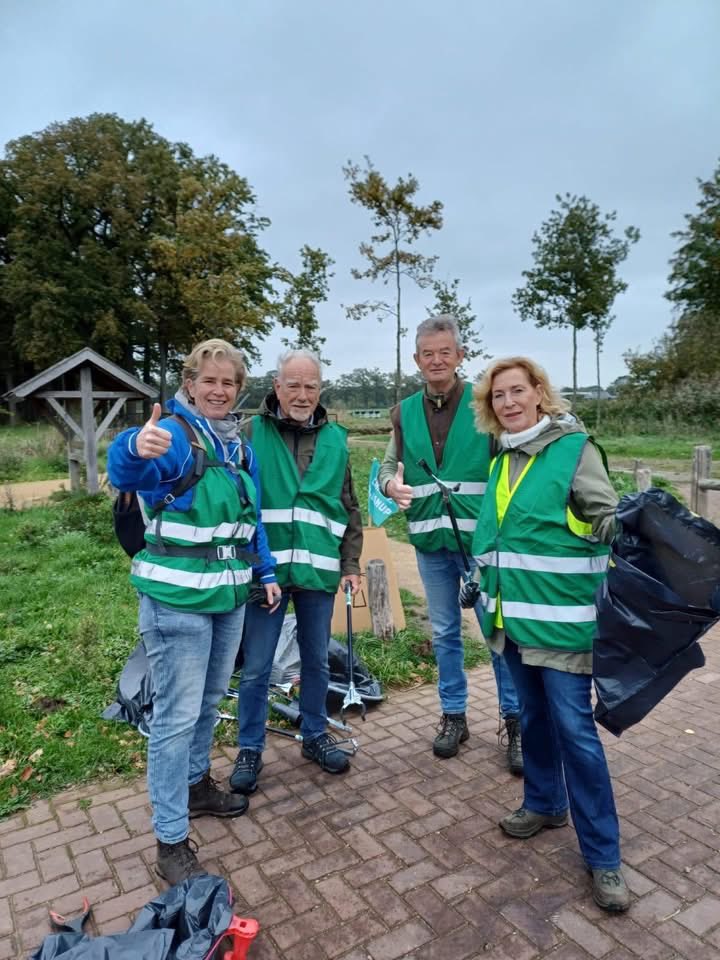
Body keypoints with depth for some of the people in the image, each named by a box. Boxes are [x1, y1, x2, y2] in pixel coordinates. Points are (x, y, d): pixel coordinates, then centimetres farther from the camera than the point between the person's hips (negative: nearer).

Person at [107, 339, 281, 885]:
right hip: (177, 598, -7)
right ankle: (172, 842, 14)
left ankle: (196, 786, 43)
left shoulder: (239, 444, 9)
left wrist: (265, 572, 13)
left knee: (210, 699, 21)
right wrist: (136, 449, -58)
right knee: (177, 714, 0)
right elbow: (128, 474, -36)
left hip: (229, 593, 7)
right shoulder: (174, 433, -14)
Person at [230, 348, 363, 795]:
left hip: (319, 569, 3)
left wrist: (351, 563, 7)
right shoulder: (253, 432, -3)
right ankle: (250, 749, 26)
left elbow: (349, 509, 11)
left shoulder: (335, 439, 7)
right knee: (256, 667, 7)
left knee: (317, 660, 16)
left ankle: (315, 735, 36)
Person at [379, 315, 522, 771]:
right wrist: (392, 482, -14)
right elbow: (389, 464, 10)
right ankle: (454, 716, 33)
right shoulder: (405, 412, 6)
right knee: (445, 632, 16)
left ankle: (515, 720, 24)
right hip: (430, 541, 4)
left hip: (481, 538, -3)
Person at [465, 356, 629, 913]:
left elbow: (607, 518, -8)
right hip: (513, 616, 6)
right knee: (534, 715, 19)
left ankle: (603, 855, 15)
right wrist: (481, 578, 22)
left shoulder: (574, 449, -10)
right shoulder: (502, 459, 10)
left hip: (561, 617, -6)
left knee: (575, 728, -1)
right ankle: (545, 803, 40)